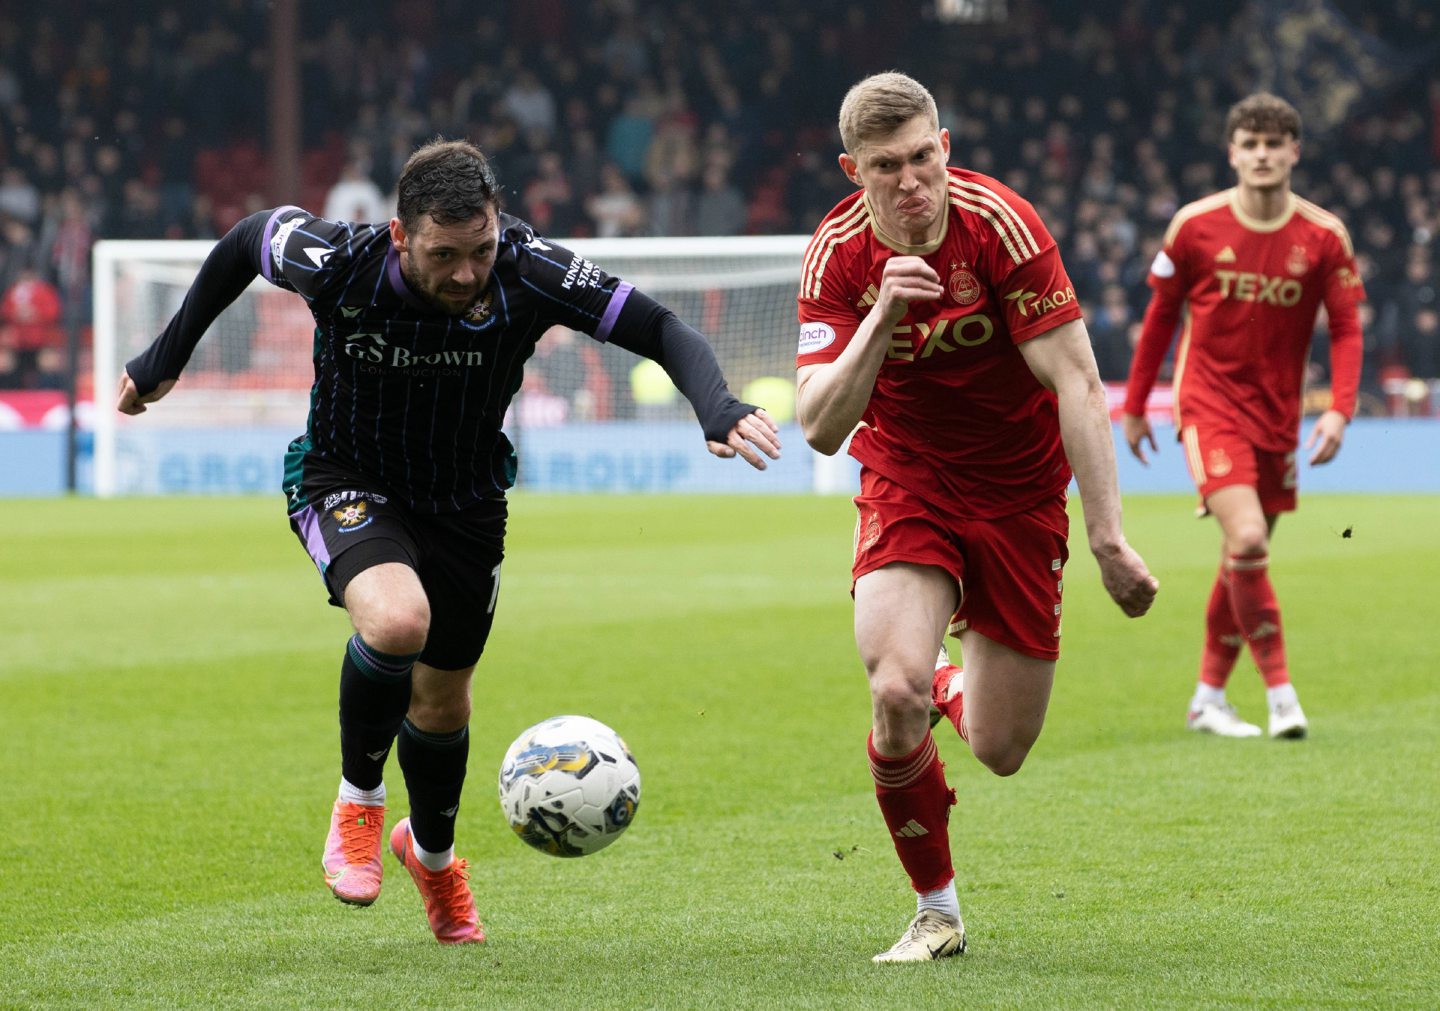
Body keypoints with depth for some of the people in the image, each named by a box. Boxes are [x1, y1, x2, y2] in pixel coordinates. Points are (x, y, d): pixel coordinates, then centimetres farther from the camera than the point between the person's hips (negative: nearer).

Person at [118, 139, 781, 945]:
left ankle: (433, 853, 49)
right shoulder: (339, 263, -29)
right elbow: (248, 238, -7)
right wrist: (167, 357, 4)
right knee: (397, 618, -33)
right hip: (347, 479, -3)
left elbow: (660, 329, -23)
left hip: (468, 503, 3)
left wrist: (719, 409, -41)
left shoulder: (529, 273, -27)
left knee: (443, 700, 16)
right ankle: (359, 802, -5)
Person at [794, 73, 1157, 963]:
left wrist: (1108, 538, -23)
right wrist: (880, 318, -36)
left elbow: (1077, 386, -19)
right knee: (896, 690, -25)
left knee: (1002, 751, 2)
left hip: (1020, 494, 0)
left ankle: (954, 686, 42)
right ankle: (937, 912, -4)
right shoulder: (839, 255, -14)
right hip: (906, 483, 0)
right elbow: (821, 428, -21)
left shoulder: (1000, 225, -21)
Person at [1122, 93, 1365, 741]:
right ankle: (1280, 693, -14)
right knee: (1247, 541, -21)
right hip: (1208, 403, -3)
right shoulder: (1195, 226, -6)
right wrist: (1134, 405, 9)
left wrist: (1339, 410, -16)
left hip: (1276, 414, 3)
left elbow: (1346, 328, -1)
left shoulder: (1324, 237, -3)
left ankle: (1208, 698, 23)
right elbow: (1160, 316, 5)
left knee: (1243, 559, 9)